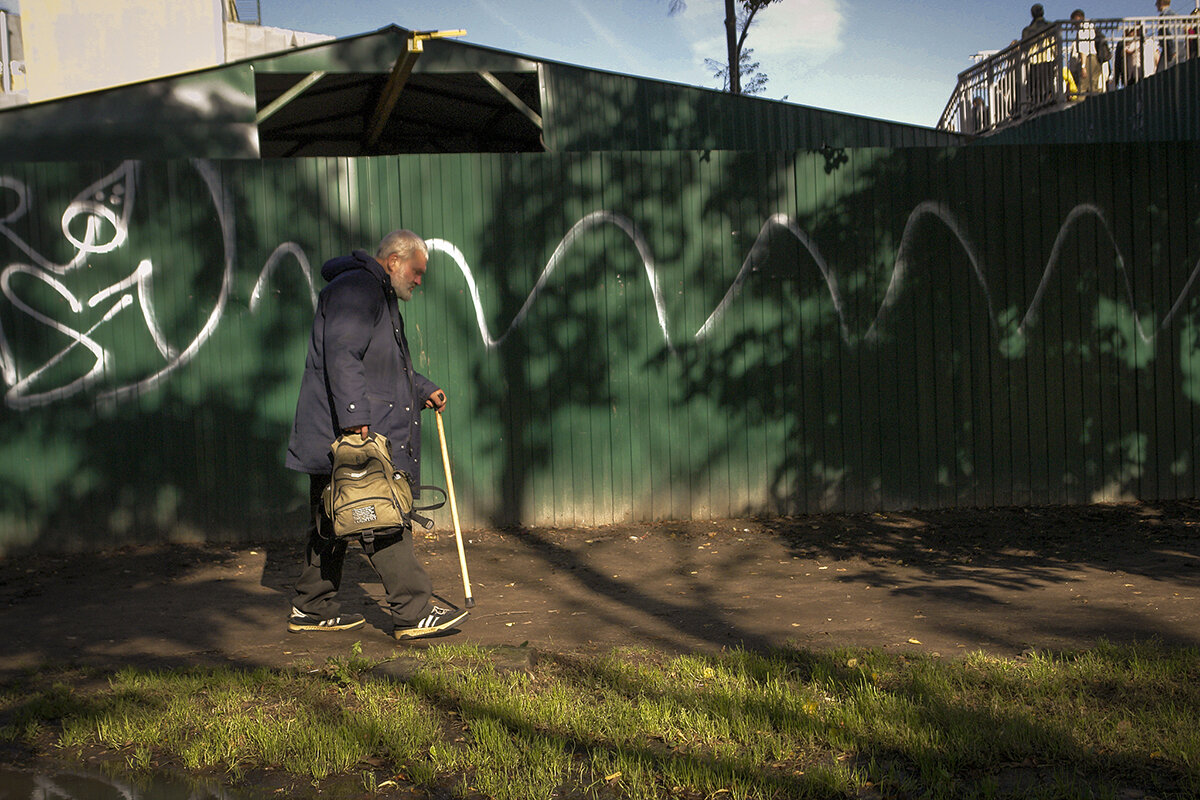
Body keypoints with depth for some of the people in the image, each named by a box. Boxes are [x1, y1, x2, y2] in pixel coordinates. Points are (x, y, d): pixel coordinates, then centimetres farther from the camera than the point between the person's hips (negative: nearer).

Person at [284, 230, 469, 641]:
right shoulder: (355, 288, -10)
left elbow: (390, 366, 34)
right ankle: (412, 611, -7)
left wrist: (424, 389, 21)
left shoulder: (379, 295, 25)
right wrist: (356, 418, -28)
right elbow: (342, 357, -22)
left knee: (332, 522, 14)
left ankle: (312, 608, 22)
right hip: (345, 431, -11)